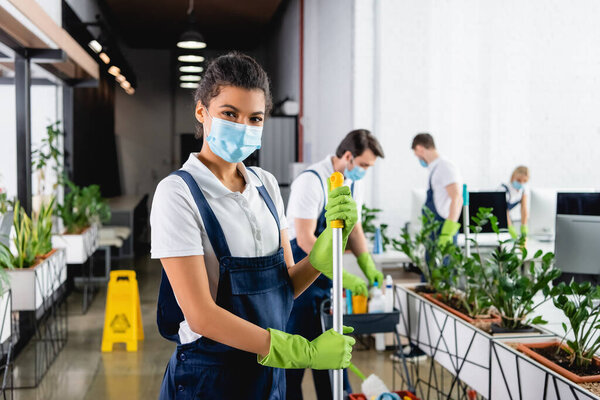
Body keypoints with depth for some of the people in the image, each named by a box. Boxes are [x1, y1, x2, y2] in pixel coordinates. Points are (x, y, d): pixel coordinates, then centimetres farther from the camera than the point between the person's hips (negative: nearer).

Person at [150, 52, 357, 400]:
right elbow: (201, 315, -20)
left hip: (269, 371, 6)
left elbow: (286, 284, 2)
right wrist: (305, 353, -20)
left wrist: (332, 237, -14)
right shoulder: (178, 193, -16)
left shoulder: (266, 185, 2)